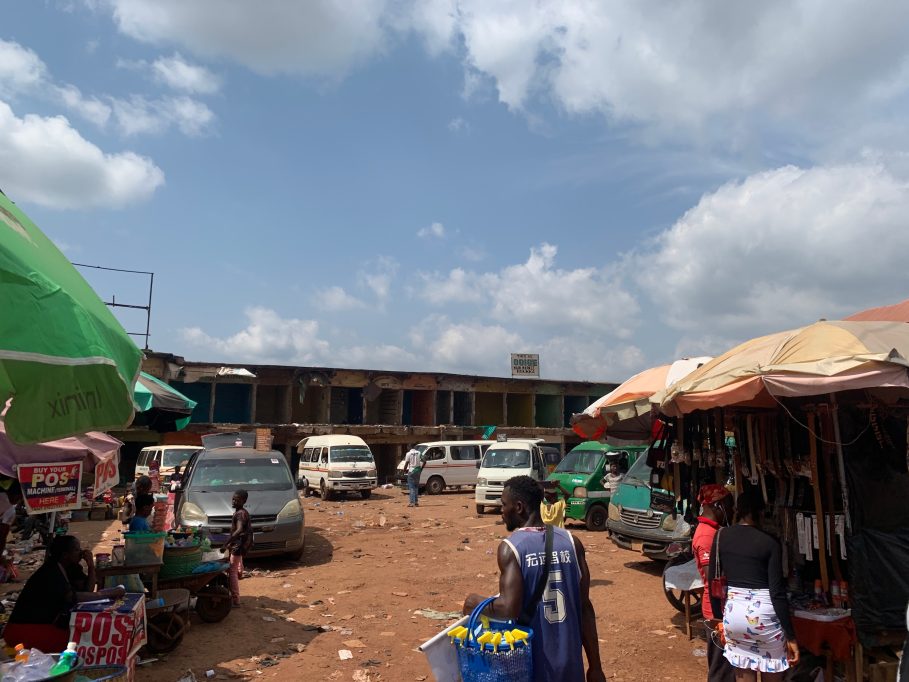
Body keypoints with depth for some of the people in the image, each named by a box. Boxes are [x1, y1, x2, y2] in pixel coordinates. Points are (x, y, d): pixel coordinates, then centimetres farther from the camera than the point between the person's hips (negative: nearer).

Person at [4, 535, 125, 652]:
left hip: (46, 624, 9)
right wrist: (109, 593, -31)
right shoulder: (50, 573, -23)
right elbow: (74, 597, -35)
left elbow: (86, 592, 1)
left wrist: (91, 566, -10)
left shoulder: (67, 568, 4)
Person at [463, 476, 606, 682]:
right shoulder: (571, 542, -2)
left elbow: (509, 608, -23)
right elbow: (584, 606, 0)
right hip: (569, 664, 4)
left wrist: (476, 603, -4)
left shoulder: (510, 548, -15)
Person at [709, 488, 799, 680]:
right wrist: (791, 636, -6)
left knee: (743, 676, 15)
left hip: (733, 612, 3)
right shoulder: (770, 543, -9)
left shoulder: (721, 536, 0)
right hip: (763, 613, -3)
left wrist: (718, 615, 13)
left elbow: (712, 580, 3)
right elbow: (777, 592, -12)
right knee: (772, 676, 15)